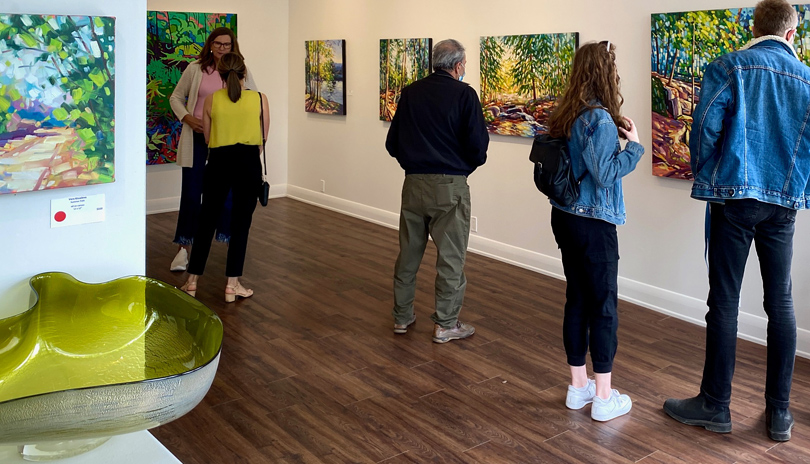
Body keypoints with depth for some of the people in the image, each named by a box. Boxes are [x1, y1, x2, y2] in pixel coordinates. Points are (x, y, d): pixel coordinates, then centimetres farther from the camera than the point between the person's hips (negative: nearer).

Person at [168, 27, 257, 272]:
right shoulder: (195, 69, 1)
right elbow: (176, 97, 9)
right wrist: (187, 118, -9)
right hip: (197, 137, 0)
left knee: (228, 191, 8)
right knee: (191, 192, 1)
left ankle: (232, 241, 23)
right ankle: (183, 248, 10)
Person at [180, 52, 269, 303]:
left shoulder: (211, 100, 1)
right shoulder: (259, 99, -2)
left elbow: (208, 138, 8)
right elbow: (263, 139, 4)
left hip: (219, 162, 1)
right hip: (249, 162, -1)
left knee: (207, 221, 12)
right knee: (241, 223, 7)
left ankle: (192, 281, 18)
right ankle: (232, 284, 8)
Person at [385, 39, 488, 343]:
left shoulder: (410, 93, 6)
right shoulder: (464, 94, -9)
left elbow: (392, 143, 8)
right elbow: (477, 146, -13)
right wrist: (472, 163, 7)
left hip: (413, 182, 5)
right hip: (449, 185, -5)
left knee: (408, 252, 15)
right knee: (450, 256, 6)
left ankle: (402, 316, 26)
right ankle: (446, 324, 12)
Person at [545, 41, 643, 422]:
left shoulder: (566, 115, 7)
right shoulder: (600, 119, -18)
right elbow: (605, 174, -21)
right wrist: (632, 145, -9)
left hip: (565, 217, 8)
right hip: (594, 223, -8)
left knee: (577, 300, 14)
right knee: (604, 306, 2)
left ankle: (578, 386, 25)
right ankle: (604, 398, 11)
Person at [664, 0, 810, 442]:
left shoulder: (729, 67, -3)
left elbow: (704, 128, -11)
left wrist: (705, 179, 4)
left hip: (733, 196, -3)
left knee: (724, 302, 2)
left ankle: (714, 405, 11)